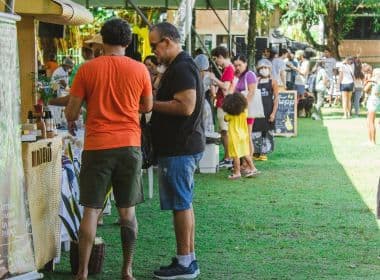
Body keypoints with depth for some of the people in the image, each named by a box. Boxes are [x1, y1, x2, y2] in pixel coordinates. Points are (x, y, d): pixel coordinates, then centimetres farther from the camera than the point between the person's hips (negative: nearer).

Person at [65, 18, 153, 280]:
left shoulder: (88, 69, -3)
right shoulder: (139, 69, 0)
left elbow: (71, 114, 1)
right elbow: (148, 107, 14)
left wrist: (73, 116, 23)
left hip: (97, 147, -1)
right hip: (129, 146, 1)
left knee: (91, 210, 4)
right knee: (127, 210, 10)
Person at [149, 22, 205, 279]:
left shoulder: (181, 68, -16)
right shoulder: (182, 65, 17)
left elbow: (186, 106, -25)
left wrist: (151, 104, -17)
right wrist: (153, 103, 13)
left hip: (180, 149, -11)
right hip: (183, 145, 11)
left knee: (181, 205, -5)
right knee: (185, 204, 13)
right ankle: (189, 259, 19)